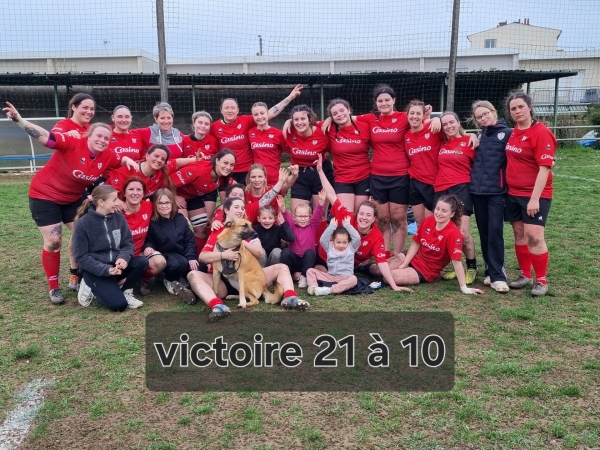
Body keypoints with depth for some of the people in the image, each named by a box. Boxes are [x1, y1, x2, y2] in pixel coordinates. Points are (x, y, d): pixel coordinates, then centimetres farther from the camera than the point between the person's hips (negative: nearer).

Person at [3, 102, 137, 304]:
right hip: (45, 195, -6)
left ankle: (75, 278, 23)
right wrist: (18, 120, -46)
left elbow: (122, 161, 11)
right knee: (53, 241, -6)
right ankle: (53, 288, 10)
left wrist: (128, 160, -11)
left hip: (73, 198, 6)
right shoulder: (73, 144, -27)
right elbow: (44, 137, -34)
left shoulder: (107, 156, -10)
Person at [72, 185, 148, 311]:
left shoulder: (119, 218, 0)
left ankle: (125, 292, 0)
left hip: (116, 264, 5)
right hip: (94, 270, -5)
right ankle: (92, 287, 7)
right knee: (119, 304, -22)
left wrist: (123, 258, -21)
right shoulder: (83, 223, -14)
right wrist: (105, 269, -25)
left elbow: (128, 243, 2)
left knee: (142, 262, -23)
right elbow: (81, 257, -13)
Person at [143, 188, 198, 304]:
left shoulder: (181, 219, 9)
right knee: (178, 264, -36)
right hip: (165, 255, -3)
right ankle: (171, 282, -4)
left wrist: (191, 257, -8)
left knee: (197, 268, -25)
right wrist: (148, 247, -23)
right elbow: (148, 240, 2)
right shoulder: (152, 222, 0)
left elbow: (190, 240, 5)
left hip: (183, 255, 3)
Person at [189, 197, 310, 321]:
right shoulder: (217, 232, 7)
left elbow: (260, 253, -1)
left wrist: (243, 242, -16)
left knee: (282, 267, -9)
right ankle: (217, 306, -53)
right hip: (225, 282, -2)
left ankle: (290, 297, -38)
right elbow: (202, 257, -5)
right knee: (193, 275, -27)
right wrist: (223, 255, -22)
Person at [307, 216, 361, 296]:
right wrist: (332, 226, -6)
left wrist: (347, 225, -4)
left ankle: (328, 290, -46)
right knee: (310, 271, -11)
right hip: (329, 276, 2)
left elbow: (357, 238, -8)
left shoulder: (351, 248, 7)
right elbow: (322, 240, -5)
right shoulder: (330, 247, 11)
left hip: (344, 278, -2)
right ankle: (313, 287, -37)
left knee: (353, 279, -37)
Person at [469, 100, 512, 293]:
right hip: (476, 190, 5)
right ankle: (491, 271, 18)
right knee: (483, 232, 8)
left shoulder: (507, 133, -2)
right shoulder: (479, 135, 15)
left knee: (495, 231, -10)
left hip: (496, 191, -5)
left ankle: (497, 276, -5)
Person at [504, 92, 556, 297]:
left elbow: (544, 168, -18)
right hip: (513, 193, 7)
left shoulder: (542, 133, -14)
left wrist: (535, 198, -22)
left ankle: (541, 281, 7)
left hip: (535, 195, -7)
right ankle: (524, 275, 25)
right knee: (519, 235, 12)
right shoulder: (513, 132, 8)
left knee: (534, 237, -7)